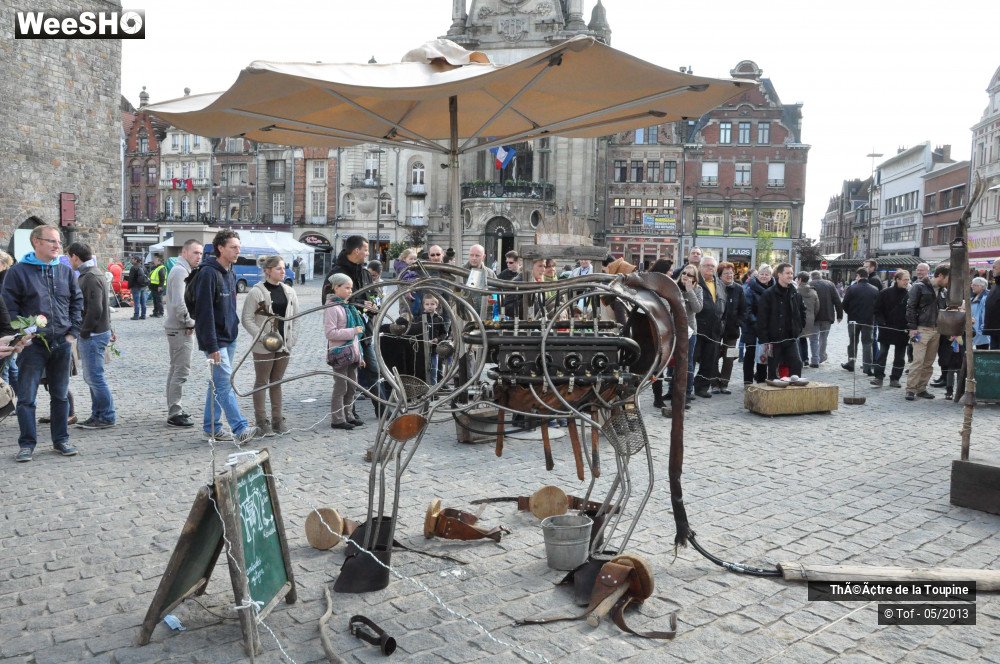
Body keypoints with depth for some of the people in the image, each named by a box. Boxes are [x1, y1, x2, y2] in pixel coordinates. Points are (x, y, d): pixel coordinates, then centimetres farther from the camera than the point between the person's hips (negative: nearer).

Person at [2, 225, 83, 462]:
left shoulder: (66, 271, 8)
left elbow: (77, 301, 13)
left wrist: (73, 332, 4)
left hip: (62, 344, 4)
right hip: (32, 345, -3)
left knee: (60, 395, 11)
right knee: (26, 397, 1)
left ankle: (61, 440, 21)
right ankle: (27, 444, 11)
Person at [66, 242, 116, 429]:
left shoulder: (91, 277, -17)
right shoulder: (91, 273, 15)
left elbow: (95, 309, -23)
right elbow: (102, 306, 21)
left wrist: (83, 331, -15)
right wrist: (108, 328, 20)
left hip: (92, 335, -10)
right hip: (92, 334, 10)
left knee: (95, 377, -4)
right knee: (91, 377, 14)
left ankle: (107, 417, 2)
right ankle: (97, 415, 21)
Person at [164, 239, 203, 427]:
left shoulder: (184, 270, 17)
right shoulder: (180, 271, -16)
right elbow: (179, 303, -25)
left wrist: (189, 322, 11)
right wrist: (190, 323, -14)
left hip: (177, 328, 11)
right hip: (181, 330, -11)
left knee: (175, 369, 16)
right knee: (181, 371, -8)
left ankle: (174, 408, 26)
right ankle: (175, 413, -4)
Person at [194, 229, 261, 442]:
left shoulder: (230, 273, 14)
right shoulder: (208, 273, -15)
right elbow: (204, 311, -20)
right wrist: (212, 346, -21)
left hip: (229, 338, 9)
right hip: (216, 340, -9)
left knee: (218, 384, 13)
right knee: (225, 384, -9)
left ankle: (211, 427, 21)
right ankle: (241, 429, -10)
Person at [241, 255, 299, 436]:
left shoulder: (289, 292, 8)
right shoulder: (256, 292, -9)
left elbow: (295, 318, 13)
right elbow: (246, 319, -10)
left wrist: (292, 338, 3)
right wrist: (262, 337, -17)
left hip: (284, 346, 5)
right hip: (263, 347, -5)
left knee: (277, 382, 14)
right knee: (261, 382, 4)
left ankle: (277, 419, 21)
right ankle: (262, 421, 11)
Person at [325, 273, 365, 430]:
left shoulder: (349, 306, 13)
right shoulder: (332, 308, -12)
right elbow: (330, 333, -20)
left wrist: (359, 355, 18)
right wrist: (353, 331, -22)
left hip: (352, 352, 8)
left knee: (352, 386, 14)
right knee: (341, 387, -1)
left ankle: (348, 415, 25)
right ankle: (337, 419, 9)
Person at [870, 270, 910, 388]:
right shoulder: (885, 293, -3)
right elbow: (877, 310, 0)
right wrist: (881, 322, -12)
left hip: (902, 330, 2)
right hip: (886, 329, -2)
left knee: (899, 356, 8)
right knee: (882, 353, -2)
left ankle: (895, 379, 17)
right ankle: (879, 377, 1)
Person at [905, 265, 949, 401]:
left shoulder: (944, 291, 15)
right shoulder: (919, 287, -5)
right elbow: (910, 308, -8)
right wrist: (912, 328, -13)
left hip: (936, 330, 7)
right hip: (922, 329, -7)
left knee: (929, 363, 8)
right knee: (918, 361, -11)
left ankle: (921, 388, 15)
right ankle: (910, 389, -6)